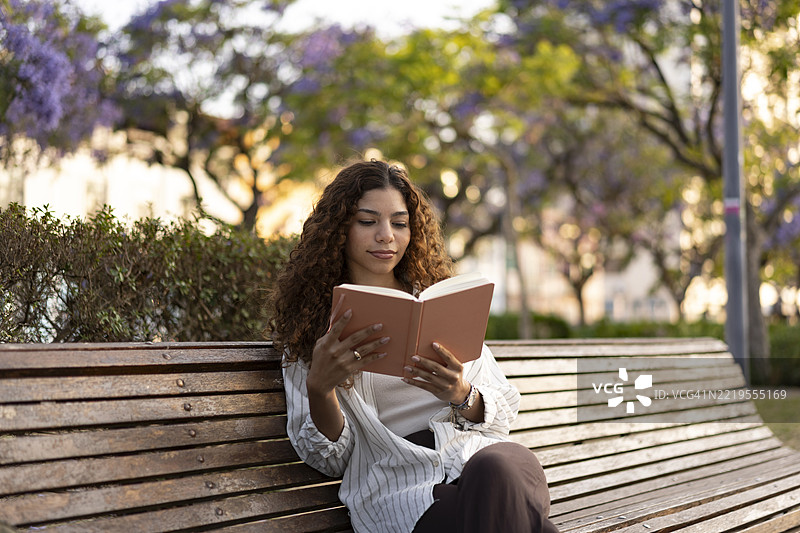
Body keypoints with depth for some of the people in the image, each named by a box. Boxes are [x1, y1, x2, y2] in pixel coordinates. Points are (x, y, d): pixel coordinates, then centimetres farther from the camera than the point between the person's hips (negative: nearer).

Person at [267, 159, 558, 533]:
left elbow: (504, 409, 13)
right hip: (396, 485, -3)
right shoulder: (309, 323, 12)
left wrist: (462, 397, -10)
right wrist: (318, 387, -15)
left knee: (496, 468, -35)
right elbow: (329, 458, 6)